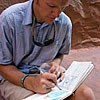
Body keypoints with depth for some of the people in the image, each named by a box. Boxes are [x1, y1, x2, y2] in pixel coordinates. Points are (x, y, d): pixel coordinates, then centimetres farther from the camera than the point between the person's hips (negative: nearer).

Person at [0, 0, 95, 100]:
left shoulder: (65, 23, -7)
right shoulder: (9, 18, -19)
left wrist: (56, 64, -10)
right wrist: (29, 82, -30)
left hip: (47, 74, 4)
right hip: (15, 76, -3)